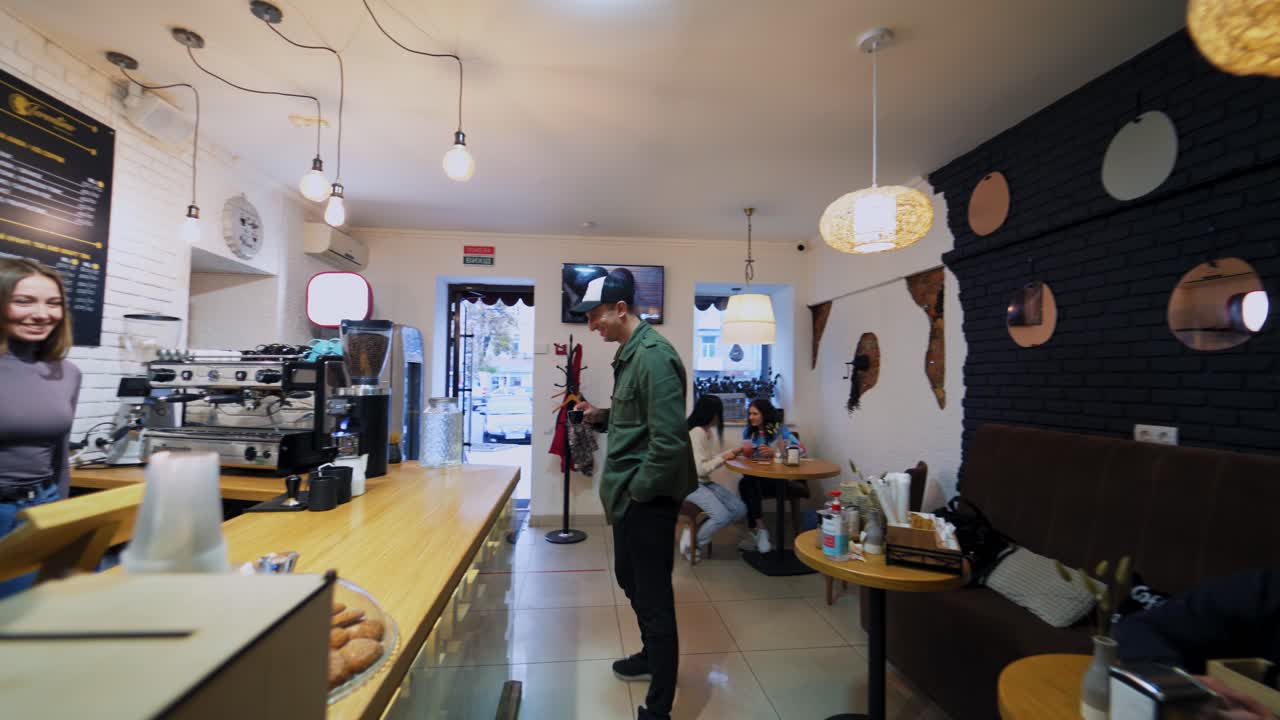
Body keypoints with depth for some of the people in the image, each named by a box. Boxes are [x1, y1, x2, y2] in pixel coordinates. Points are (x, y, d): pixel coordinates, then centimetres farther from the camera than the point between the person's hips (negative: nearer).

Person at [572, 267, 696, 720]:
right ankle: (651, 656, 48)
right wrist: (601, 417, 5)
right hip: (628, 495, 10)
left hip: (648, 498, -10)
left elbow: (670, 438, -26)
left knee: (654, 598, 3)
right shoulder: (629, 353, 11)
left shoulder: (654, 356, -21)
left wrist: (640, 489, -17)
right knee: (630, 580, 25)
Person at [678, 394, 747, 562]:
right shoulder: (696, 432, -20)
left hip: (705, 482, 10)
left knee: (740, 510, -1)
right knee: (722, 516, -25)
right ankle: (693, 544, -2)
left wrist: (731, 452, 12)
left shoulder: (709, 430, 9)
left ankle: (697, 531, 3)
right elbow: (700, 469, -23)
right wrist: (723, 458, -15)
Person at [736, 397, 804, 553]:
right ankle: (760, 530, -19)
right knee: (744, 483, -31)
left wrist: (774, 452, -21)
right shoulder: (748, 431, 12)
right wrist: (744, 451, -9)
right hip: (754, 477, 4)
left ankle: (753, 531, -17)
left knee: (750, 484, -31)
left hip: (777, 478, -4)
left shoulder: (780, 430, -1)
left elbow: (801, 449, -13)